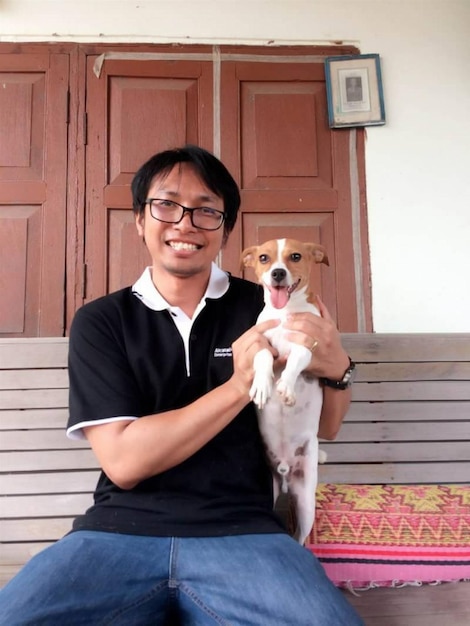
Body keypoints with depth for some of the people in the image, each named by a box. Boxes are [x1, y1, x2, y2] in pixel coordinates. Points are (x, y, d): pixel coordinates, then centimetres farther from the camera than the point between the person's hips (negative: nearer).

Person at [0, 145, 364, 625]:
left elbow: (324, 427, 13)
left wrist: (336, 370, -10)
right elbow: (122, 462, -6)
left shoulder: (264, 308, 6)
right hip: (120, 530, 0)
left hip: (242, 531, 1)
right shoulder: (99, 321, 4)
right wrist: (238, 387, -15)